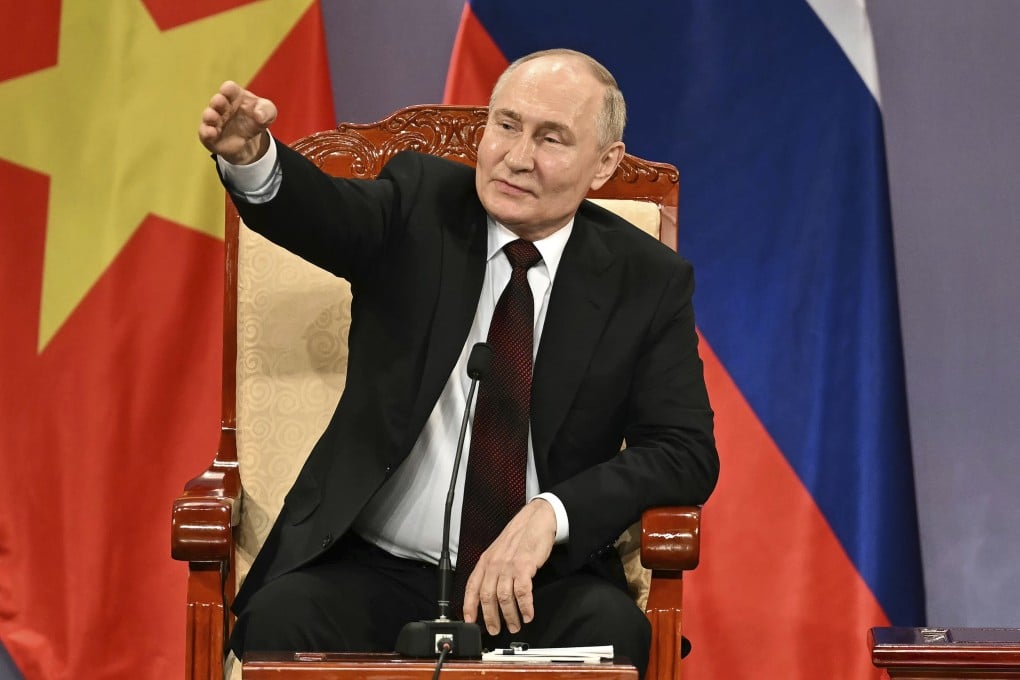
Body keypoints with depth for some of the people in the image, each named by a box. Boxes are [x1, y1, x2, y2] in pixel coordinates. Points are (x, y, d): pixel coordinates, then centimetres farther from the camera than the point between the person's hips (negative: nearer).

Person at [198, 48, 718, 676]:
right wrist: (250, 157, -44)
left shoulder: (649, 281, 3)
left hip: (540, 583, 1)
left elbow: (685, 454, -3)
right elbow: (328, 216, -20)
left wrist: (550, 513, -19)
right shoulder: (421, 207, 2)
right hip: (377, 571, 0)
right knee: (280, 620, -30)